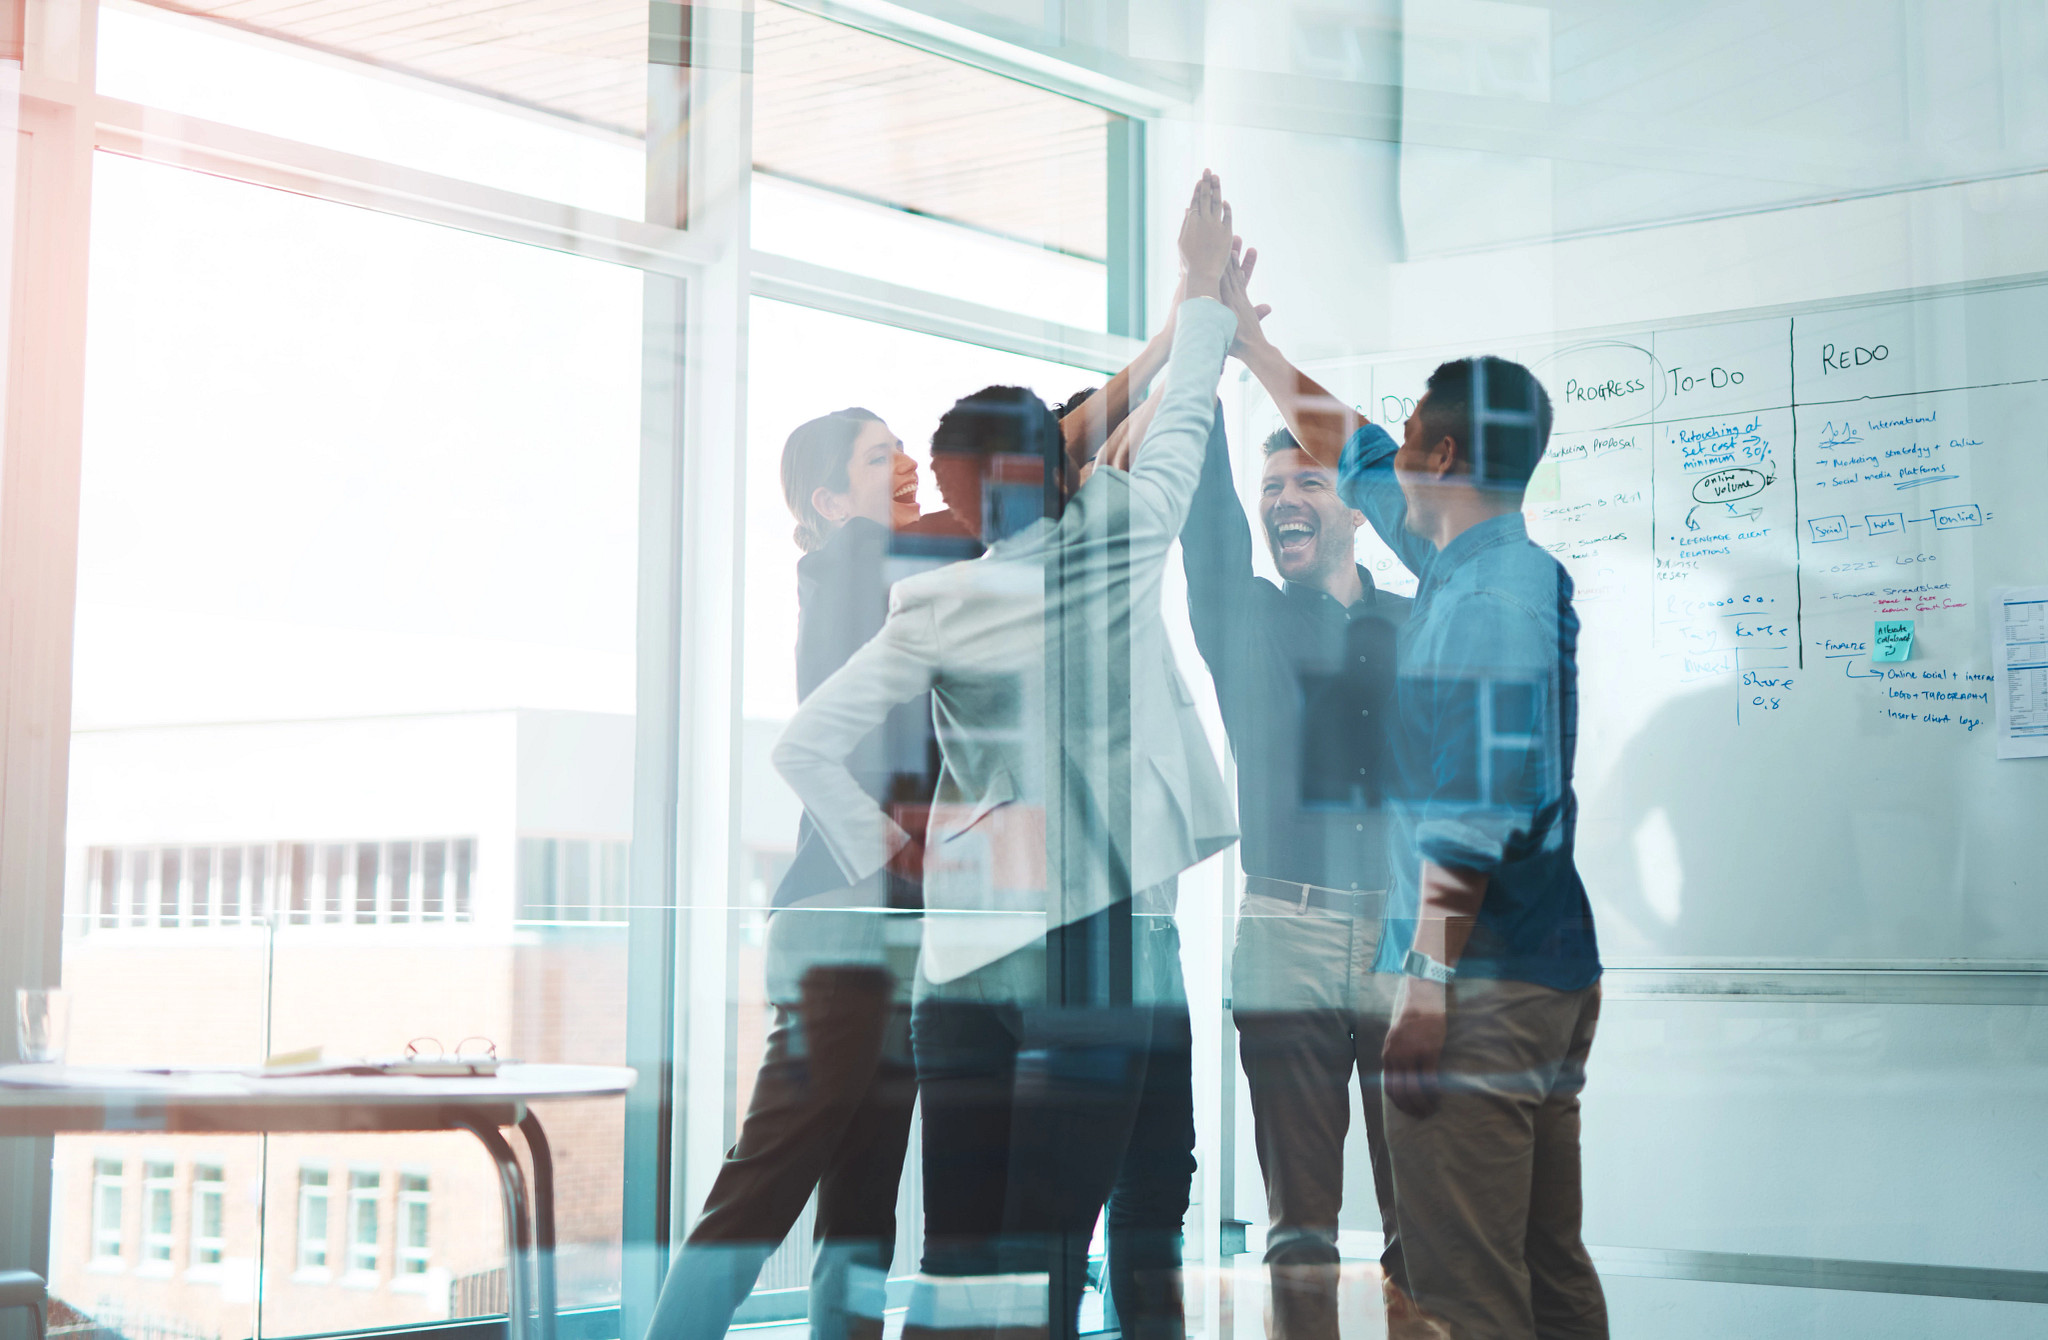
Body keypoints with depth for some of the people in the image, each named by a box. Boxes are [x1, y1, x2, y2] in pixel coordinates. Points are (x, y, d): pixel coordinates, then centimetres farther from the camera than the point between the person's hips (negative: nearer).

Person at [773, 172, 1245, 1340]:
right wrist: (1206, 283, 27)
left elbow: (807, 746, -2)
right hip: (1111, 939, -2)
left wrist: (878, 847, 9)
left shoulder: (935, 611, 2)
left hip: (969, 951, 2)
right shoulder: (1121, 543, -2)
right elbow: (1182, 422, 14)